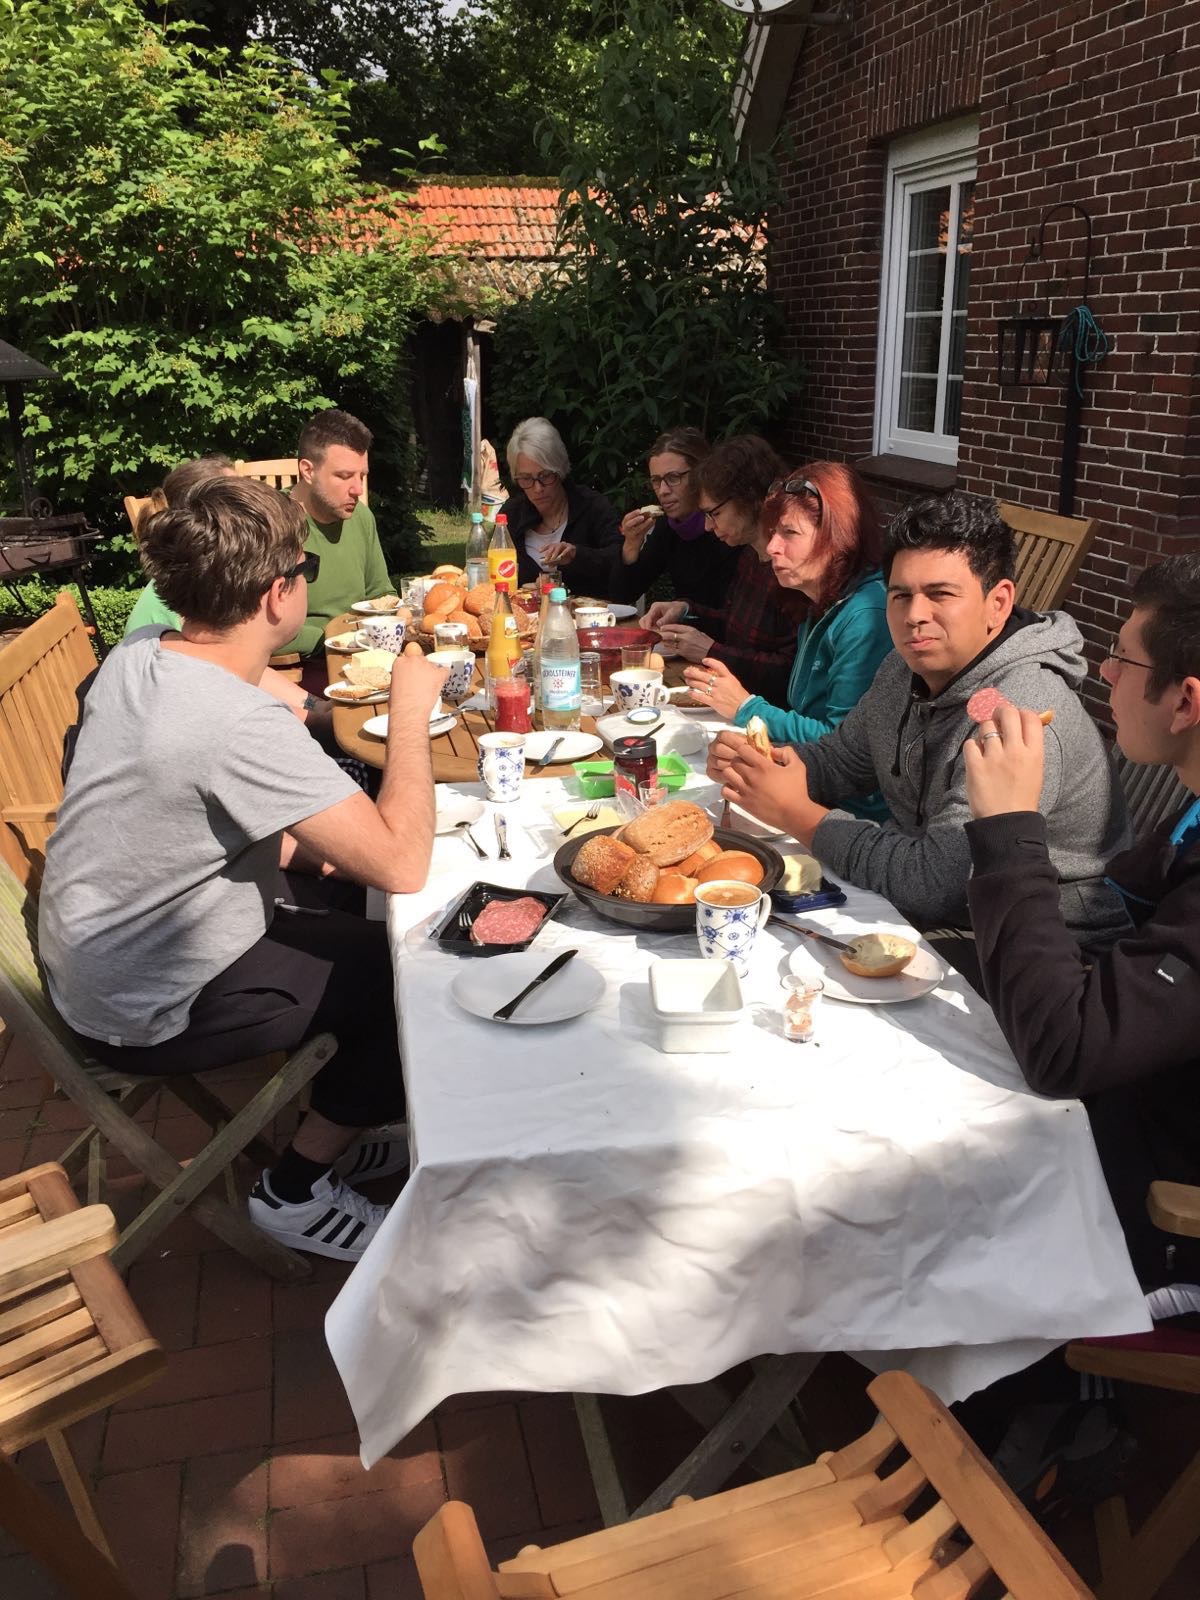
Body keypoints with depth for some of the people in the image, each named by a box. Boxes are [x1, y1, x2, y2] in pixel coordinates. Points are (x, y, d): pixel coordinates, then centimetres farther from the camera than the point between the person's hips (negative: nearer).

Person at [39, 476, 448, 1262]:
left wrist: (287, 842, 0)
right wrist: (411, 708, -22)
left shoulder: (135, 654, -5)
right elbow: (403, 863, -32)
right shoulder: (243, 724, -32)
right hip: (151, 1014, -9)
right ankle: (300, 1187, 15)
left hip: (99, 955, 9)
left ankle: (332, 1133, 30)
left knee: (352, 898, 20)